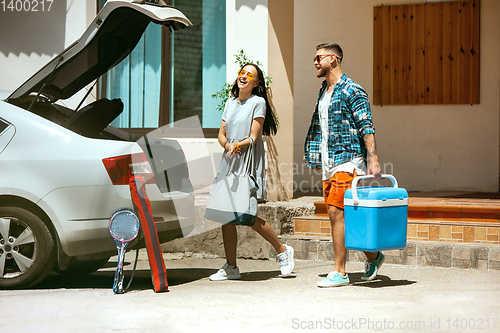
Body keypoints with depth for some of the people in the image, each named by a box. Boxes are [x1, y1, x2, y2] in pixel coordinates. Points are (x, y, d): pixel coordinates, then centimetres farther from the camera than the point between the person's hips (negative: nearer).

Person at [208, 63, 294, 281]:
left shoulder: (258, 103, -3)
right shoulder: (230, 103, 16)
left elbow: (254, 138, -8)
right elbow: (221, 134, 13)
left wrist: (238, 145, -25)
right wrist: (228, 145, -8)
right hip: (228, 162, 6)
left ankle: (283, 251, 9)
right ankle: (231, 267, 8)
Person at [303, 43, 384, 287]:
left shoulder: (352, 91, -9)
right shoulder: (323, 92, 17)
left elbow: (367, 128, -15)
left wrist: (373, 160, -23)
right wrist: (312, 154, 22)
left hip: (347, 160, -9)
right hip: (329, 164, 9)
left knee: (336, 211, -13)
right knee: (344, 216, 10)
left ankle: (339, 272, -9)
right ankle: (373, 257, 27)